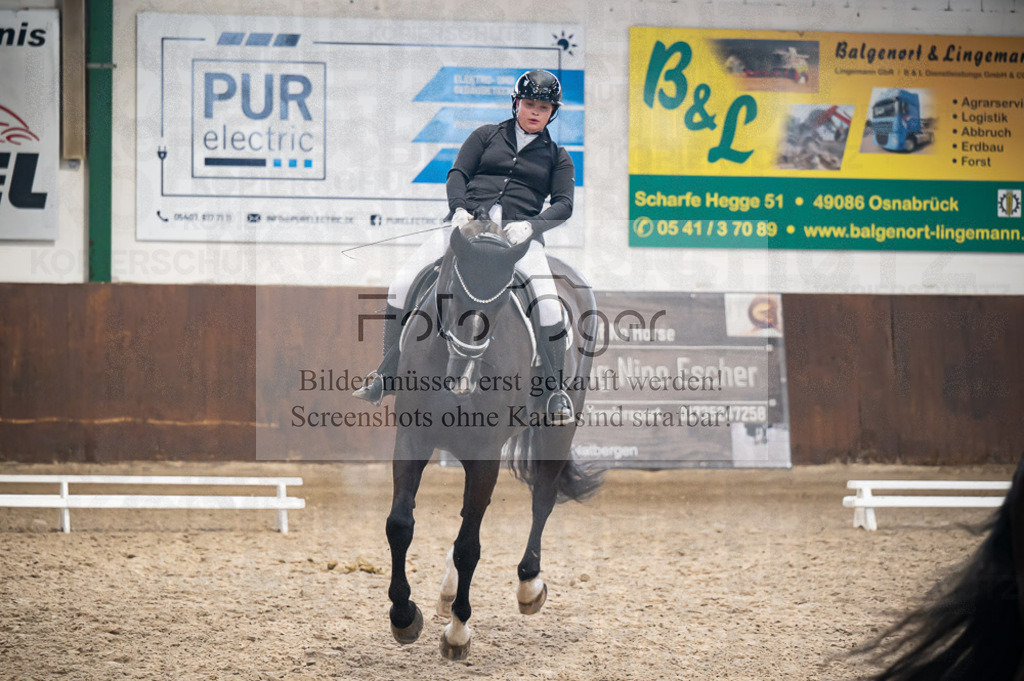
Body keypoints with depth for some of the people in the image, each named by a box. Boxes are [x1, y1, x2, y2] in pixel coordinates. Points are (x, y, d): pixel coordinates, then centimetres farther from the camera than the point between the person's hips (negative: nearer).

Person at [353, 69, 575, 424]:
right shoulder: (486, 136, 17)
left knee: (549, 307, -24)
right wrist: (459, 208, -12)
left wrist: (532, 226, -14)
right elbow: (458, 174, 9)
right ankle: (386, 375, 1)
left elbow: (564, 204, 6)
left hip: (518, 233, -1)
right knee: (402, 285, -13)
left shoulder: (557, 157, 17)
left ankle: (556, 392, -5)